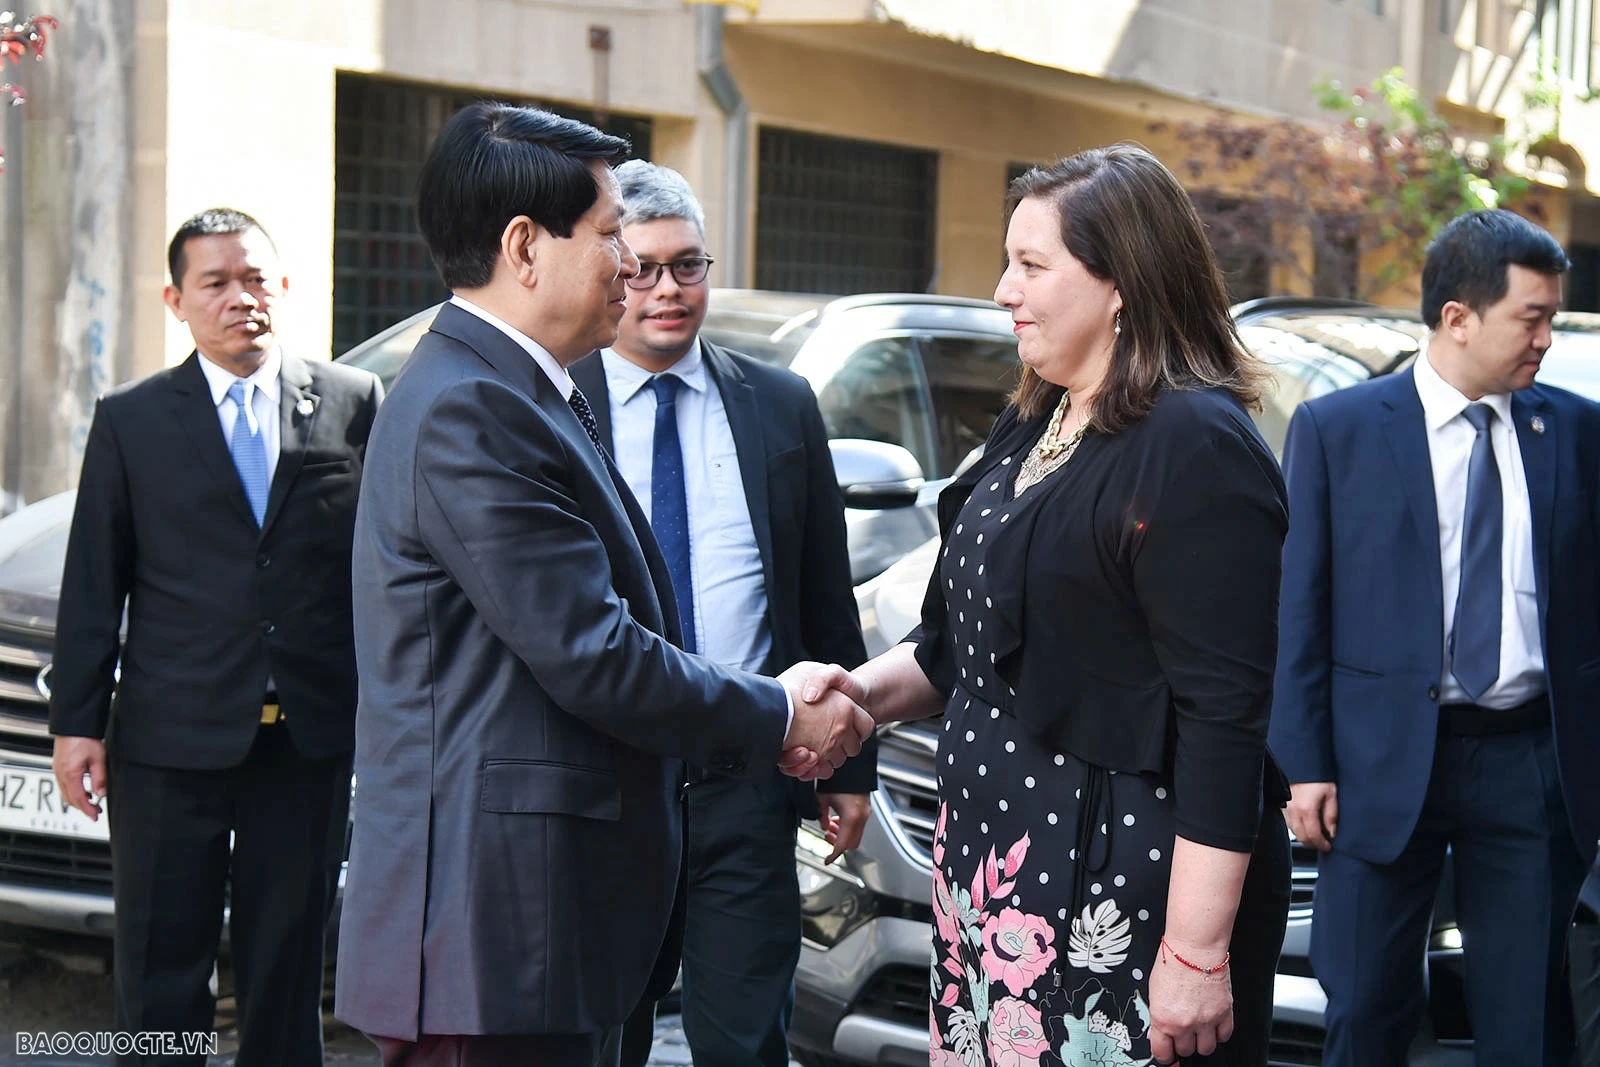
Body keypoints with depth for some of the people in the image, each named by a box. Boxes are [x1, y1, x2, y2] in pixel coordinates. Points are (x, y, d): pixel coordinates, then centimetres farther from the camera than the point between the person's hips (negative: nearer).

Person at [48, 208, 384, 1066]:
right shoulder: (129, 421, 5)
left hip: (310, 734, 1)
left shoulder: (354, 404, 4)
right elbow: (92, 586, 4)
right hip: (171, 738, 0)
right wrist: (76, 722, -1)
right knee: (162, 971, 4)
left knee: (288, 967, 10)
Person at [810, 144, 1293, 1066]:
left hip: (1117, 889, -8)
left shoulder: (1194, 448, -15)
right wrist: (864, 691, 2)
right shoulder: (1031, 428, 13)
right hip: (997, 862, 8)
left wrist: (1198, 953, -22)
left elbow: (1225, 717, -20)